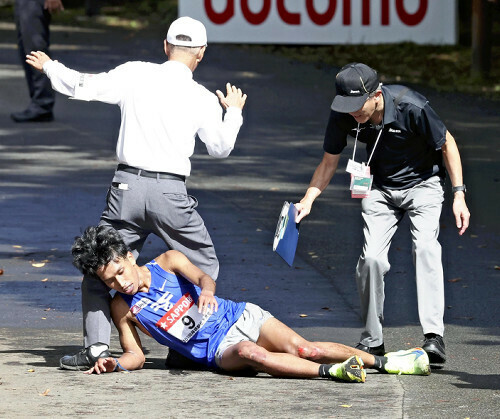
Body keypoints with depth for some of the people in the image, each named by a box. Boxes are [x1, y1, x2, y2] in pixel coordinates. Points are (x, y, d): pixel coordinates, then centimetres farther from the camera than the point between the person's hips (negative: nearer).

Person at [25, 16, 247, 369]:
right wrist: (234, 112, 33)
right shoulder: (203, 99, 1)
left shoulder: (135, 75, -1)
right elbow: (221, 148, 14)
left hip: (127, 185, 1)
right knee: (204, 266, 17)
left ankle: (96, 344, 4)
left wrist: (50, 67, 22)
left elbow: (85, 86, 3)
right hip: (171, 194, -1)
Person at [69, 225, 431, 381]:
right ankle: (330, 372, -40)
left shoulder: (167, 262, 0)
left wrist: (207, 291, -40)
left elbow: (202, 276, -15)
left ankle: (381, 361, -11)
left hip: (240, 317, 1)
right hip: (219, 350, -1)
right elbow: (136, 356, 5)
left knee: (301, 348, -20)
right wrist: (115, 363, -19)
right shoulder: (122, 309, 1)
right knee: (248, 353, -35)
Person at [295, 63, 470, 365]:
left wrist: (459, 195, -16)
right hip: (380, 189, 3)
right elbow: (329, 163, -2)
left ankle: (434, 337, -32)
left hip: (423, 184, -3)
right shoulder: (343, 117, -18)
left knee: (426, 248, -25)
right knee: (371, 258, -12)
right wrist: (308, 200, -16)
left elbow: (447, 144, -13)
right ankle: (372, 340, 5)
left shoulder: (411, 107, -30)